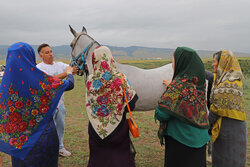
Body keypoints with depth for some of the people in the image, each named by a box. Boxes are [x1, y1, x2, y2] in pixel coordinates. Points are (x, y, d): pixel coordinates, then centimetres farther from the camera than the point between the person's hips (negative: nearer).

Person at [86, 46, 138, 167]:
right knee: (120, 155, 16)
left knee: (98, 154, 19)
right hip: (117, 127, -1)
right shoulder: (120, 79, -15)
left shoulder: (90, 80, -10)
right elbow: (131, 103, -9)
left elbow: (88, 103, 3)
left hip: (96, 128, 2)